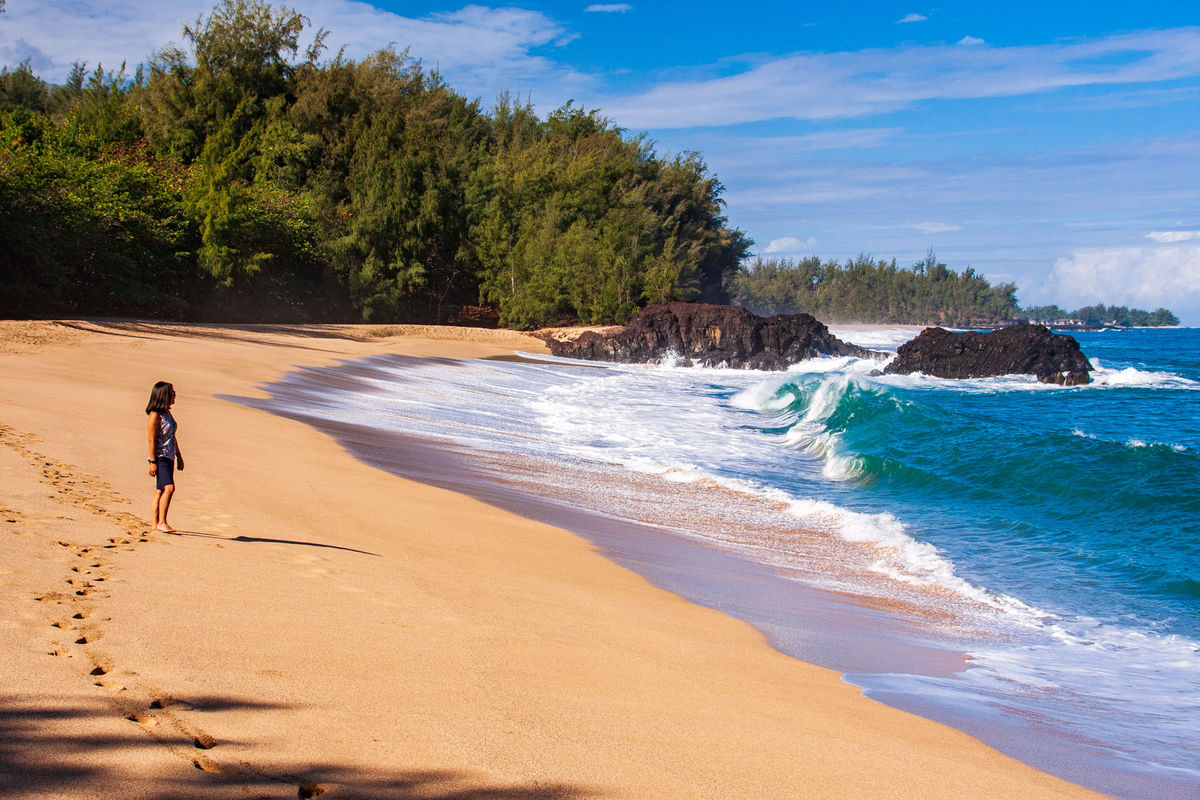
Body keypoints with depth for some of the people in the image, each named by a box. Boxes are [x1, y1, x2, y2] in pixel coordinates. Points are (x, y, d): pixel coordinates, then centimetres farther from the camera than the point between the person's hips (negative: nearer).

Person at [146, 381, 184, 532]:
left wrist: (178, 456, 23)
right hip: (159, 457, -9)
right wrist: (153, 462, -19)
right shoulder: (154, 415, -15)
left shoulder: (167, 413, 12)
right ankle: (162, 522, -17)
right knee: (169, 488, -18)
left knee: (160, 490, 10)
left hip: (169, 457, 9)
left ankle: (156, 523, 13)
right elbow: (151, 440, -17)